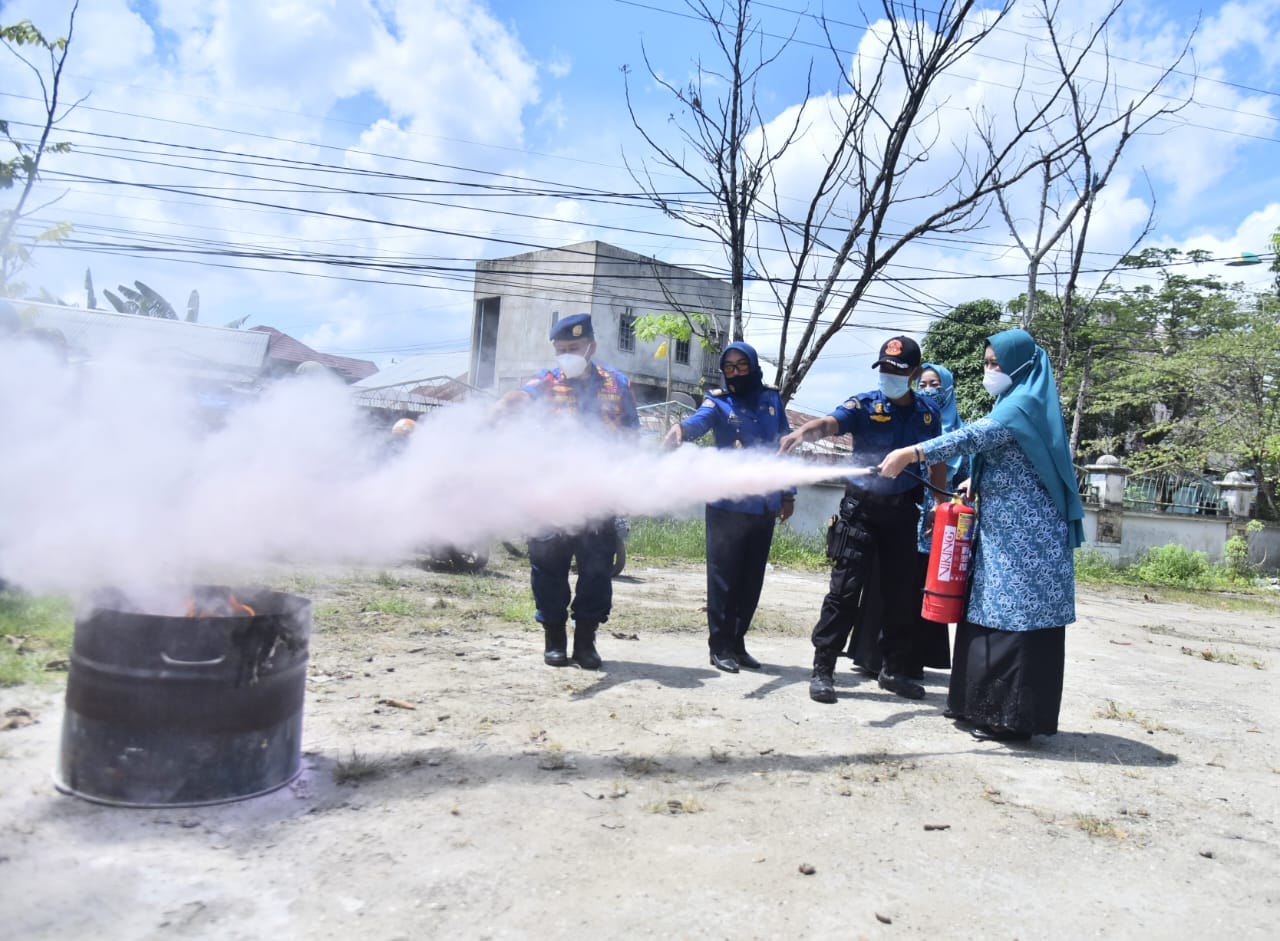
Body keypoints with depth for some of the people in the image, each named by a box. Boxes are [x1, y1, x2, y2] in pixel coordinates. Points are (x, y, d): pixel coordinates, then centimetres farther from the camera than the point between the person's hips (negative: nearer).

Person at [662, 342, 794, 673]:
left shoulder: (771, 398, 7)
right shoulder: (718, 401, -5)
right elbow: (698, 421, -27)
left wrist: (788, 493, 15)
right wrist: (679, 429, -51)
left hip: (764, 507, 4)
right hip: (727, 506, -4)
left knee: (751, 579, 11)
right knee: (723, 578, -1)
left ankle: (737, 643, 24)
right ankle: (719, 646, 11)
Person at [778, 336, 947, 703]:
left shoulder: (928, 413, 4)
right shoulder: (864, 404, -8)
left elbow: (937, 462, 15)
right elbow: (830, 422, -27)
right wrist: (803, 431, -49)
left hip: (903, 511, 4)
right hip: (861, 507, -4)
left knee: (901, 593, 12)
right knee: (844, 590, -5)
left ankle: (894, 670, 28)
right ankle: (823, 669, 4)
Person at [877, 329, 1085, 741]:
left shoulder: (1025, 402, -12)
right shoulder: (1015, 402, 19)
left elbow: (975, 436, -27)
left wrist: (909, 453, -31)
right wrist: (974, 485, 9)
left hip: (1024, 537, -10)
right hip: (1005, 533, 10)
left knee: (1015, 620, -6)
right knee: (994, 616, 10)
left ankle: (1012, 717, 0)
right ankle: (986, 705, 18)